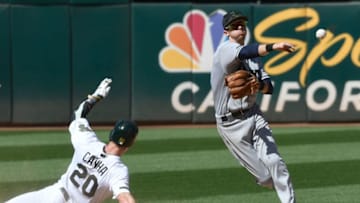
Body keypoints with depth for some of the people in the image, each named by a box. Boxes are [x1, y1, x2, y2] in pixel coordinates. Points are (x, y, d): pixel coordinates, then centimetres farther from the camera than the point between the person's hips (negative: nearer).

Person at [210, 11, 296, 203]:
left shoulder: (253, 57, 12)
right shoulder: (225, 49, -10)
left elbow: (269, 87, 7)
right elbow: (243, 53, -34)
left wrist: (259, 85, -18)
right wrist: (273, 47, -49)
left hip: (253, 115, 5)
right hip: (231, 123, -5)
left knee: (274, 162, -14)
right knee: (265, 178, -3)